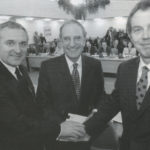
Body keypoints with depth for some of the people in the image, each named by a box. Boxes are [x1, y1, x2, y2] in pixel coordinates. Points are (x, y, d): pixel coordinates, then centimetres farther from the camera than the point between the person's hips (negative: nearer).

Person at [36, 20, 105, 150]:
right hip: (58, 135, -1)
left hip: (87, 133, 2)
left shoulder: (95, 65, -4)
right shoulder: (48, 67, -10)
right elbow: (42, 103, -10)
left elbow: (100, 97, 4)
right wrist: (60, 124, -24)